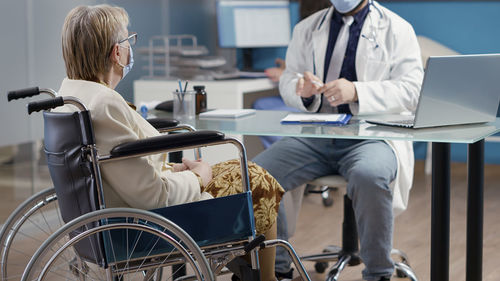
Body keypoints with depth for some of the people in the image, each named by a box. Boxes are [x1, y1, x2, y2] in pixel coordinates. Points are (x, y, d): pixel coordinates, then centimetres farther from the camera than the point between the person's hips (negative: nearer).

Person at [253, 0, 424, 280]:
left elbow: (411, 89, -5)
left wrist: (356, 92, -21)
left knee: (369, 176, -38)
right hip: (315, 135, 4)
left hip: (373, 137, -4)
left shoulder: (397, 30, 6)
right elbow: (288, 81, 17)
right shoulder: (307, 29, 19)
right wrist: (302, 89, -9)